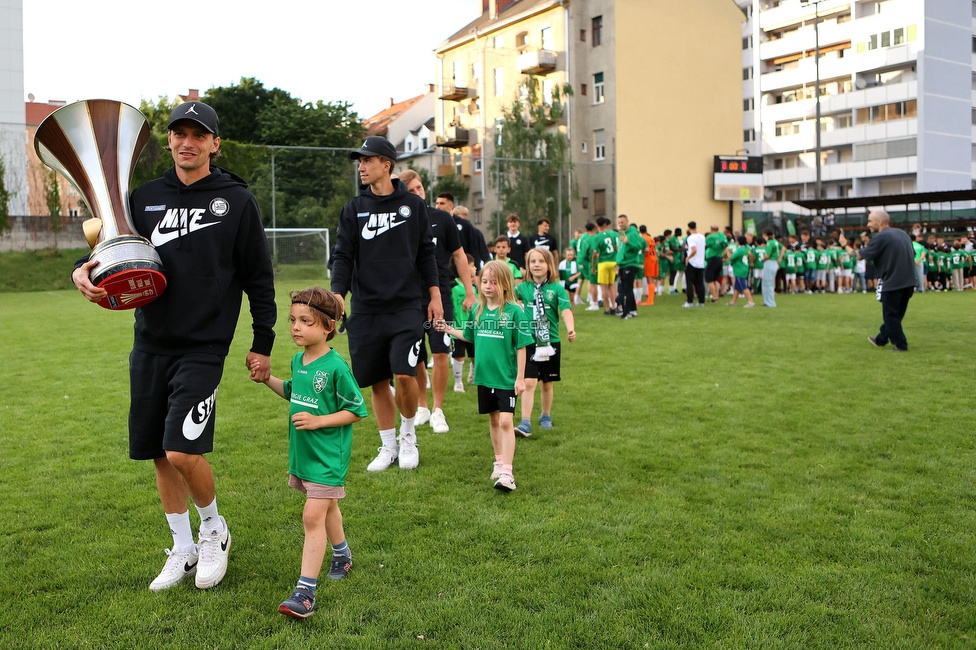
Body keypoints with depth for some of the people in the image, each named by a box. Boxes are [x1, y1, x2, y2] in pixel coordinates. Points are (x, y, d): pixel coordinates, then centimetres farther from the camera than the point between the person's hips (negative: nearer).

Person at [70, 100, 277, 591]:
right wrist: (83, 269, -11)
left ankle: (213, 527, 17)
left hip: (203, 347, -4)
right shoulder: (145, 196, 8)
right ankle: (183, 550, 29)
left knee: (182, 451, -14)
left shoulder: (236, 200, -1)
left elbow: (259, 276, 1)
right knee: (159, 455, 10)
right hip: (150, 344, 5)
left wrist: (263, 343, 1)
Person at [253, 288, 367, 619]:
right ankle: (343, 555, 47)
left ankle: (305, 591, -4)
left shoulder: (336, 366, -19)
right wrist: (268, 379, 7)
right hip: (302, 452, 8)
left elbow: (355, 411, -15)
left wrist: (318, 421, -22)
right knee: (326, 508, 23)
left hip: (327, 454, -8)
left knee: (313, 516, -9)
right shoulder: (297, 361, 3)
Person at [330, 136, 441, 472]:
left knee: (404, 374, -13)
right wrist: (337, 295, -11)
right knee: (378, 382, 6)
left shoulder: (413, 204, 5)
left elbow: (426, 253, 9)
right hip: (366, 311, 2)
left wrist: (435, 295, 5)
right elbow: (343, 257, 3)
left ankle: (408, 433, 15)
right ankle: (388, 446, 23)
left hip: (406, 307, -2)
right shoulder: (353, 209, 7)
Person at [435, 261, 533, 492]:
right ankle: (499, 461, 32)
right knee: (493, 420, 17)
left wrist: (520, 377, -10)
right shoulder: (478, 309, 4)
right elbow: (470, 336, 19)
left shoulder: (514, 311, -11)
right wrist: (448, 329, 12)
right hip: (484, 376, 5)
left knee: (505, 421, -9)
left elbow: (521, 347, -9)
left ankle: (507, 472, -7)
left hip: (507, 378, -5)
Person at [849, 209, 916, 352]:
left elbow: (861, 255, -11)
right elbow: (913, 255, 19)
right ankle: (881, 339, 32)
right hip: (908, 282, 9)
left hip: (892, 283, -9)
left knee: (891, 316, 4)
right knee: (894, 314, 18)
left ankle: (901, 345, 7)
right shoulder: (903, 234, 13)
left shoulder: (880, 237, -13)